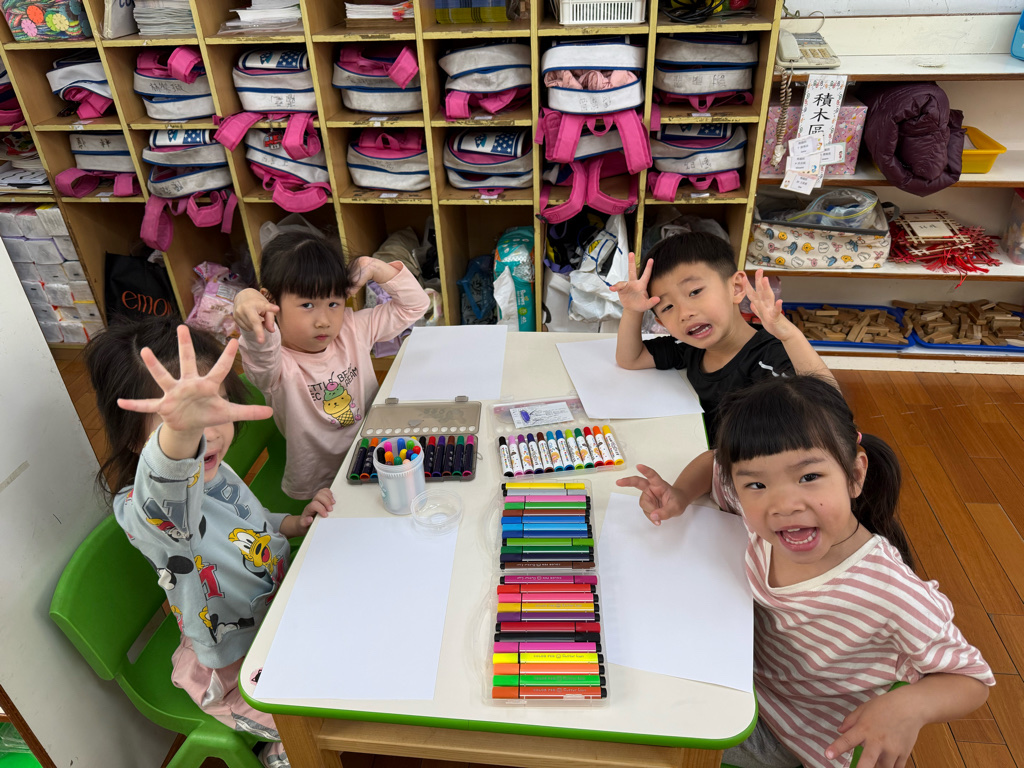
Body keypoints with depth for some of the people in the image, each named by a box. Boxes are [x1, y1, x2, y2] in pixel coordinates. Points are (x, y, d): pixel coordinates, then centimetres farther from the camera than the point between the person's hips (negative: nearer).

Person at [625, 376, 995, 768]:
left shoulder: (893, 595, -36)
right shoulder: (761, 521, -22)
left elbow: (972, 678, -18)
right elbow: (712, 462, -1)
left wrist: (911, 706, -39)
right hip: (749, 680, 4)